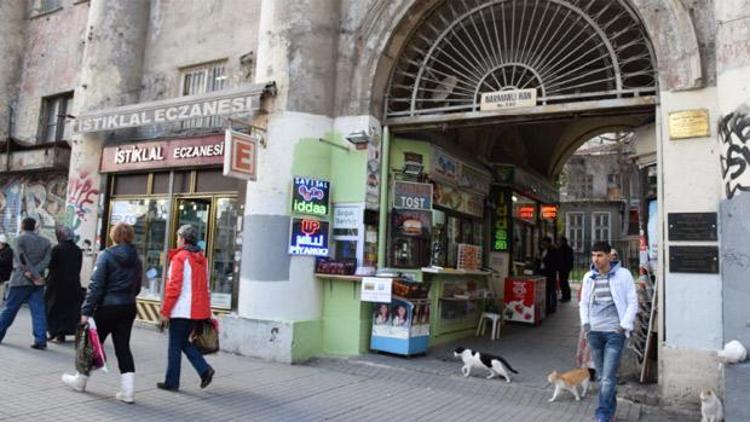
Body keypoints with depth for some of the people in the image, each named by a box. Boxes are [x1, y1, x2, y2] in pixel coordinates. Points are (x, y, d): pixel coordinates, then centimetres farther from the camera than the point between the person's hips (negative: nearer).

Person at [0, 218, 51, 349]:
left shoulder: (20, 239, -2)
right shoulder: (45, 242, 11)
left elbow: (22, 259, -12)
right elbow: (46, 260, -1)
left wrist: (34, 275, -13)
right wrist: (35, 273, -12)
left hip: (21, 280, -3)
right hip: (38, 283, 3)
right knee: (38, 311, 0)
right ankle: (41, 340, -6)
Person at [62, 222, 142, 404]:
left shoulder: (106, 255, -9)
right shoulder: (136, 260, 6)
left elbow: (96, 285, -14)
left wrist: (86, 310, -13)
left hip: (107, 307, -4)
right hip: (128, 309, 4)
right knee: (123, 348, 6)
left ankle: (80, 381, 35)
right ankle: (127, 392, 2)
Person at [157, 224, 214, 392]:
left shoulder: (180, 257, -11)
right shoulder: (202, 258, 11)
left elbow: (174, 286, -15)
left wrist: (165, 311, -9)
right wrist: (206, 309, 20)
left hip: (181, 310, -7)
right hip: (198, 310, 7)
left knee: (175, 346, 6)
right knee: (184, 341, 19)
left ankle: (171, 382, 15)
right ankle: (204, 369, 5)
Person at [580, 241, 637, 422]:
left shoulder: (623, 275, -4)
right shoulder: (588, 277, 8)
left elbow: (632, 302, -2)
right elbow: (584, 302, 17)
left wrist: (624, 325, -8)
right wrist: (585, 322, 4)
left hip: (615, 332, -4)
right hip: (594, 332, 4)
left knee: (608, 377, -9)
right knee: (603, 376, 13)